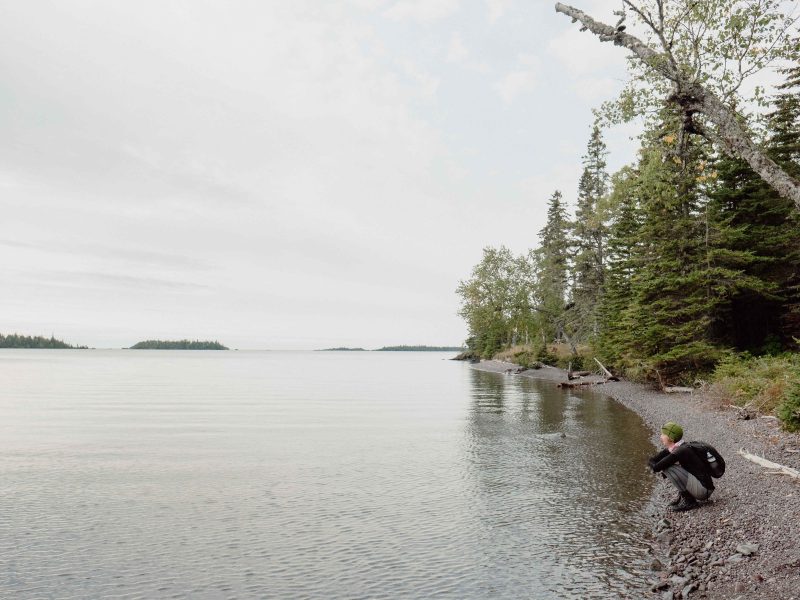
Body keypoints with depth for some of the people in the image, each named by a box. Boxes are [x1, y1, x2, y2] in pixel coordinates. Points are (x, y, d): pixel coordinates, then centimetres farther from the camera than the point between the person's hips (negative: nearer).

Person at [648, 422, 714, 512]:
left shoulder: (682, 451, -22)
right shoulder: (673, 448, 4)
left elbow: (656, 467, -24)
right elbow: (652, 460, 7)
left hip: (704, 490, -9)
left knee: (668, 468, -20)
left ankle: (689, 501, -7)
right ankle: (682, 495, 12)